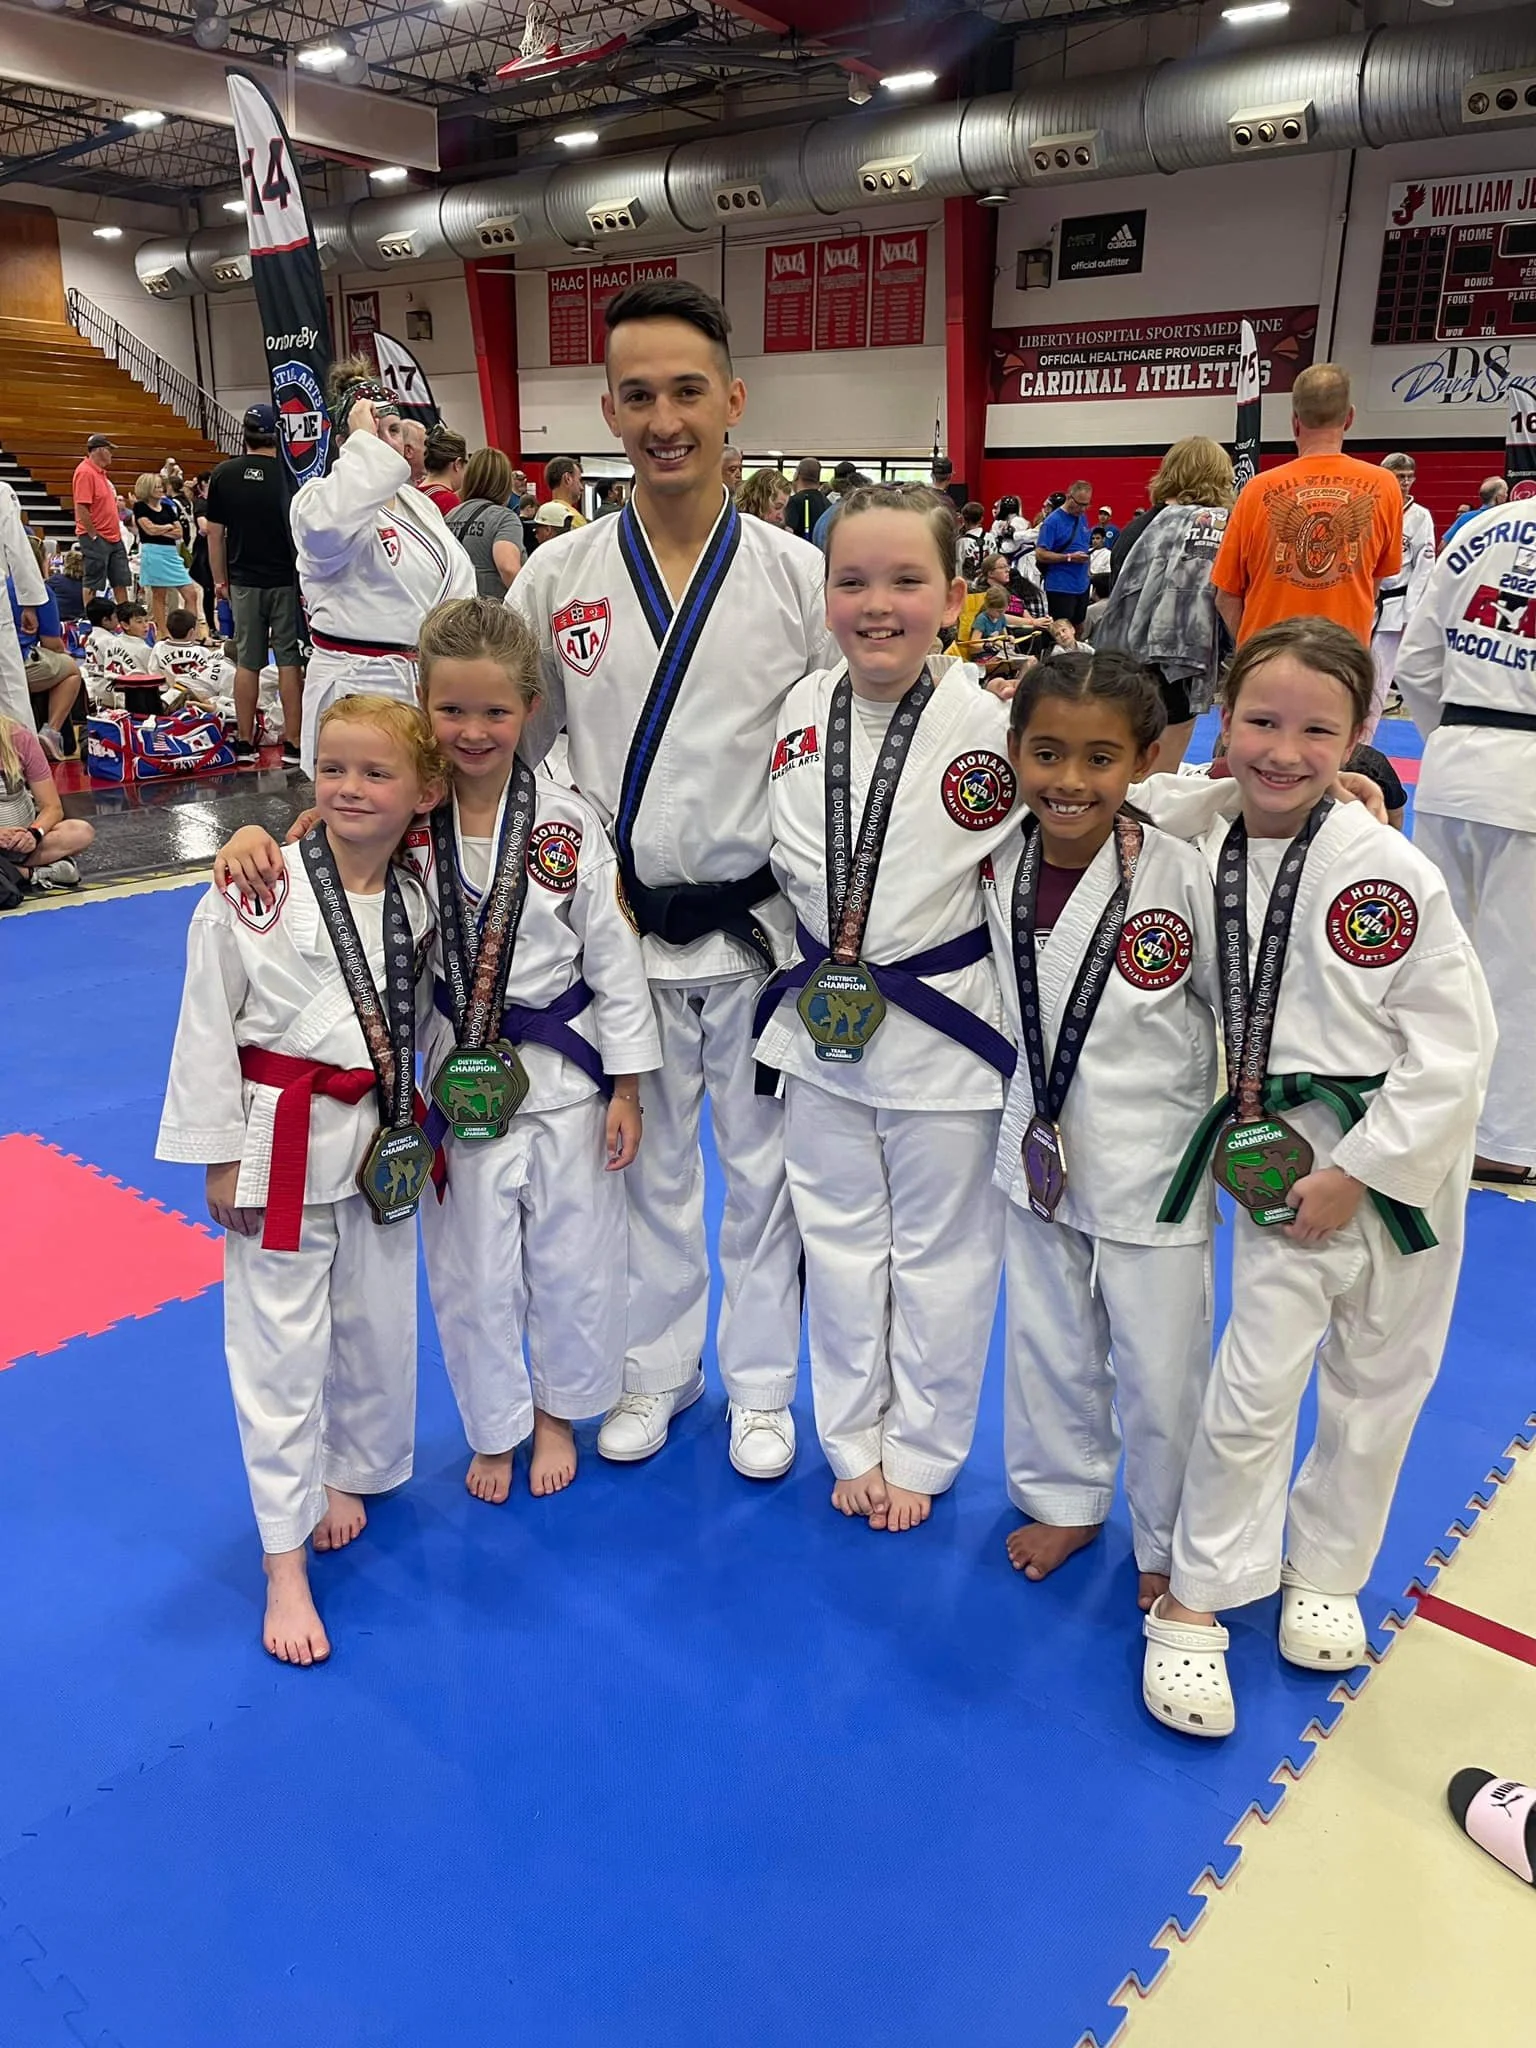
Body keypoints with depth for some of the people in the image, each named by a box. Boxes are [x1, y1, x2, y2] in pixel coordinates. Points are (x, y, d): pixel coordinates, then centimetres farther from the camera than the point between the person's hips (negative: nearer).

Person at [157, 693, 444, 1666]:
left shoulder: (419, 900, -1)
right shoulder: (253, 896, -14)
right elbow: (208, 1028, -8)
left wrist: (430, 1127, 13)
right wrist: (220, 1157, -7)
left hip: (382, 1148, 4)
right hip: (281, 1147, -4)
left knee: (379, 1330, 16)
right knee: (280, 1352, 4)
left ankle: (348, 1474, 43)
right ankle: (287, 1565, 19)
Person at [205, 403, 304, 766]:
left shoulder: (224, 474, 2)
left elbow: (214, 532, 4)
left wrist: (220, 580, 13)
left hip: (243, 581, 3)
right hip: (286, 579, -2)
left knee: (247, 661, 8)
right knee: (290, 660, 1)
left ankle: (244, 743, 12)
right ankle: (292, 743, -1)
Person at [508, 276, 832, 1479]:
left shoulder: (798, 575, -5)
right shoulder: (557, 579, -3)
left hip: (760, 927, -1)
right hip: (625, 932, 1)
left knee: (762, 1167, 13)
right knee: (648, 1166, 16)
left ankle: (761, 1385, 35)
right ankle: (657, 1368, 39)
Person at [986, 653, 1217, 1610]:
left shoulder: (1183, 876, -20)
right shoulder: (997, 868, -8)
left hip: (1152, 1165, -4)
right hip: (1038, 1156, 4)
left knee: (1160, 1370, 11)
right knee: (1049, 1346, 21)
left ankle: (1169, 1548, 37)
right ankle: (1065, 1498, 46)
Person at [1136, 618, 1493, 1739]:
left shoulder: (1391, 873, -20)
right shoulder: (1195, 828, -8)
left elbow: (1454, 1046, -16)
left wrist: (1357, 1173, -15)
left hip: (1399, 1153, -1)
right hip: (1279, 1150, 2)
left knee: (1375, 1384, 15)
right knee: (1254, 1385, 0)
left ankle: (1324, 1571, 40)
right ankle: (1194, 1603, 19)